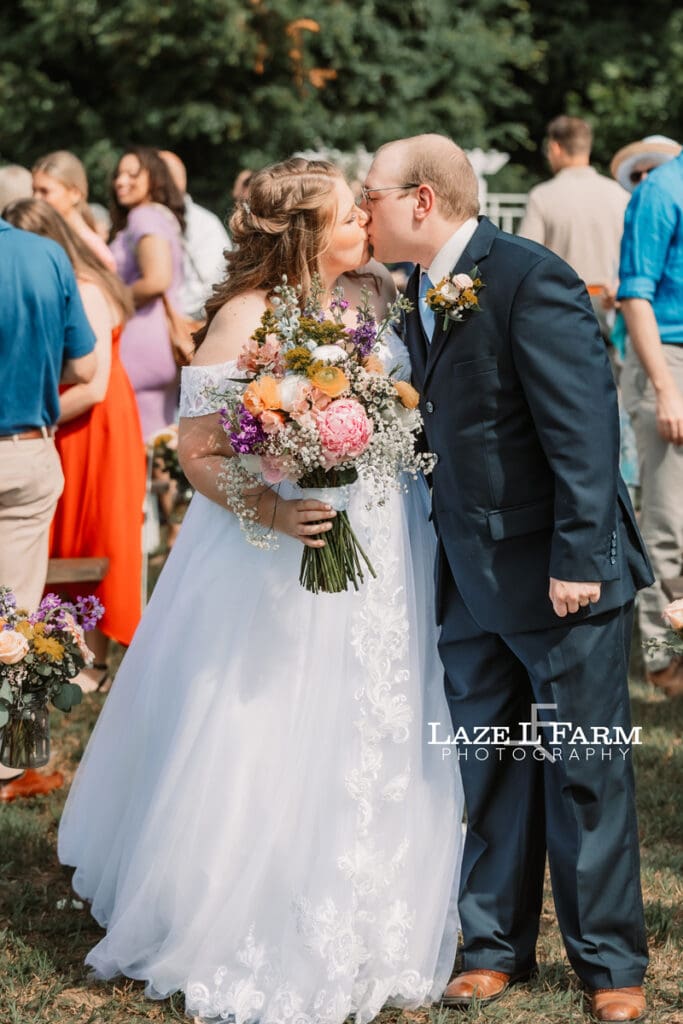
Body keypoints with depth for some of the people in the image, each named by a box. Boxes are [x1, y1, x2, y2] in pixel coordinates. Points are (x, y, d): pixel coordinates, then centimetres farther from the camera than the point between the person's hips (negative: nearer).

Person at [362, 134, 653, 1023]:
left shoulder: (530, 281, -17)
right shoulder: (421, 292, 9)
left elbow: (584, 427, -20)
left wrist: (578, 560, -22)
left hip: (561, 579, -7)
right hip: (471, 575, 8)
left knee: (584, 770, 3)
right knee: (489, 767, 14)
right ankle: (495, 945, 25)